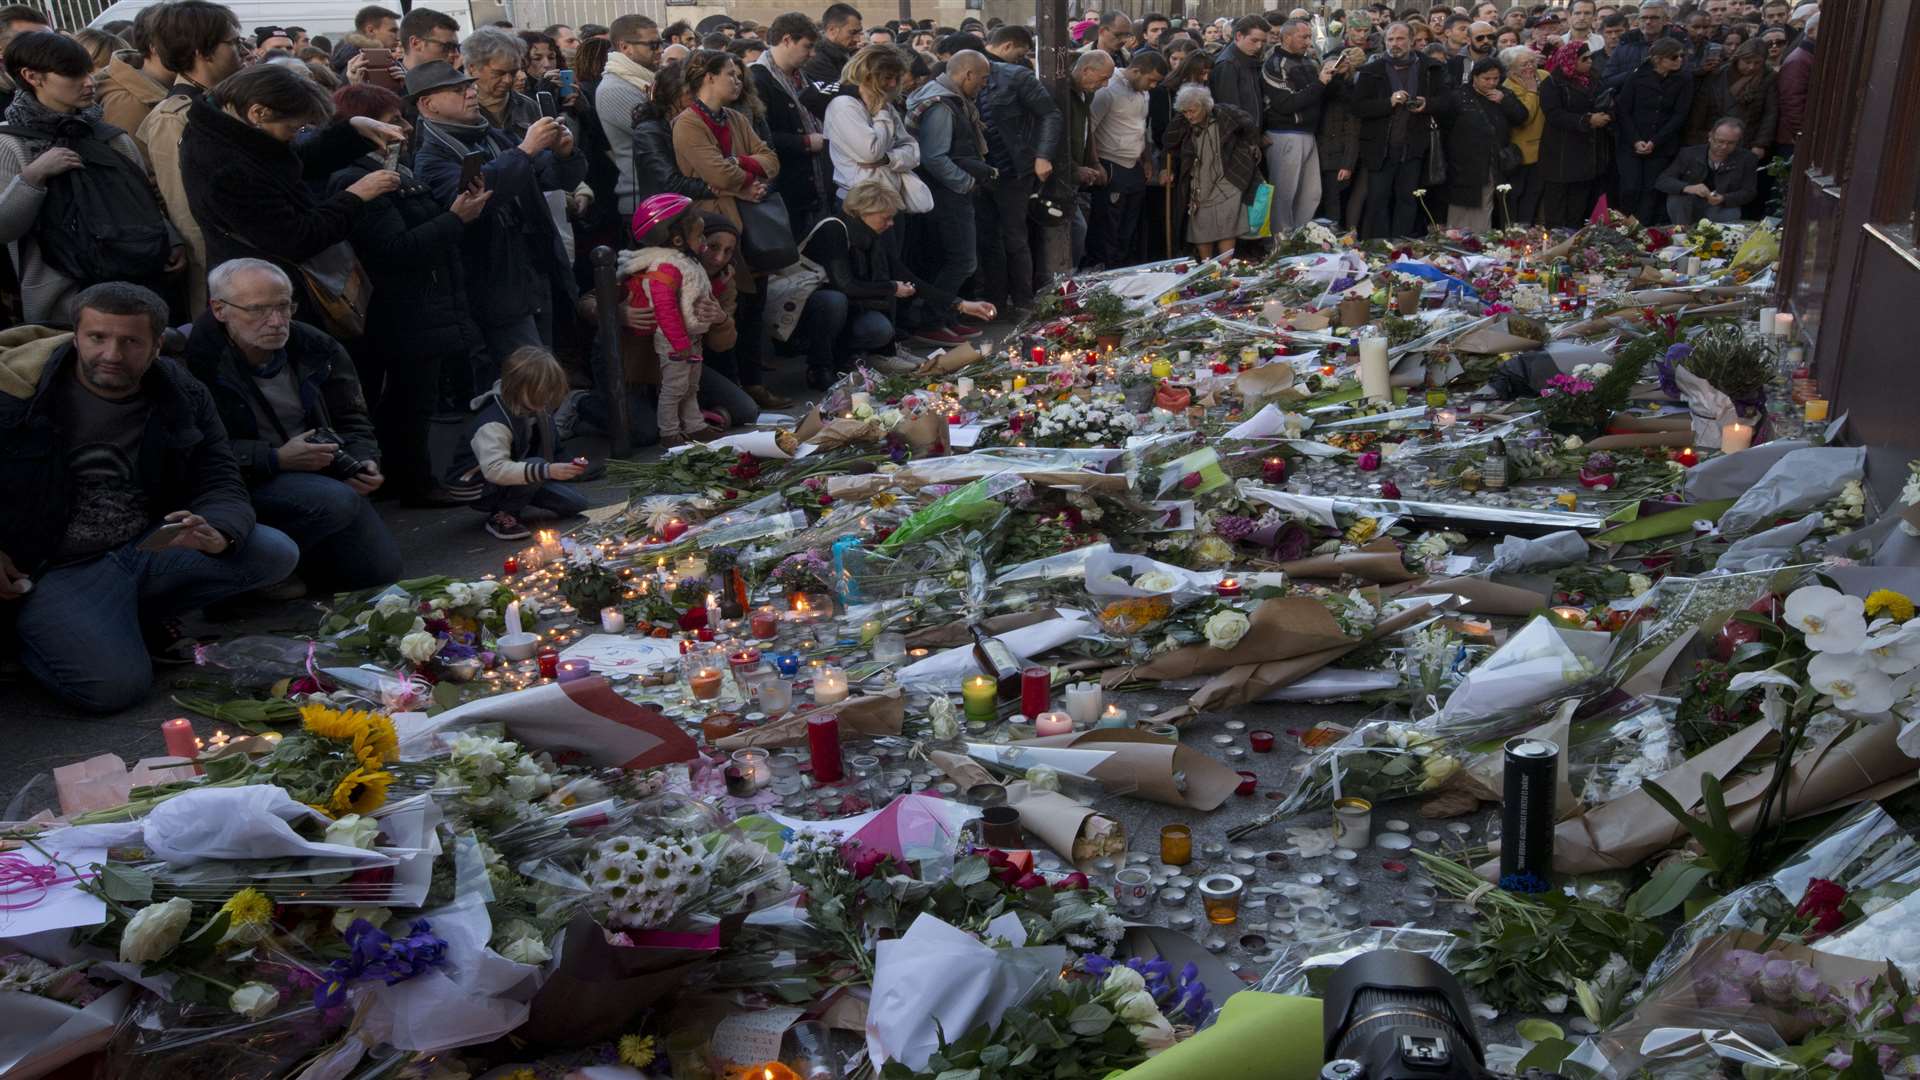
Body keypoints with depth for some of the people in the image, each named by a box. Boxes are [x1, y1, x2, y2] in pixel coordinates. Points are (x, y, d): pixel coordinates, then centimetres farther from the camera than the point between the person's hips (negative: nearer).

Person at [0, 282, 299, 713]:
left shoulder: (183, 395, -2)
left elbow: (222, 486, -3)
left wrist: (218, 536, -28)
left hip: (149, 544, 5)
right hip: (58, 567, -4)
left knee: (275, 553, -13)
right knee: (116, 686, -25)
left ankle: (137, 616, 3)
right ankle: (36, 633, 10)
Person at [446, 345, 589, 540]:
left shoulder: (533, 411, -5)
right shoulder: (493, 423, -31)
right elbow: (495, 469, -45)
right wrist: (547, 470, -52)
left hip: (514, 475, 8)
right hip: (476, 486, -8)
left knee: (576, 504, -4)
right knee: (537, 465, -33)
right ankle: (501, 516, -16)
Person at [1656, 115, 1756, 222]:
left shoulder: (1747, 160, -4)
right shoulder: (1689, 154, -4)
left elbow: (1749, 193, -2)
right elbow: (1661, 181, -11)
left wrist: (1723, 199, -23)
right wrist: (1687, 188, -31)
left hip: (1723, 209, 0)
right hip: (1689, 209, 1)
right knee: (1676, 197, -30)